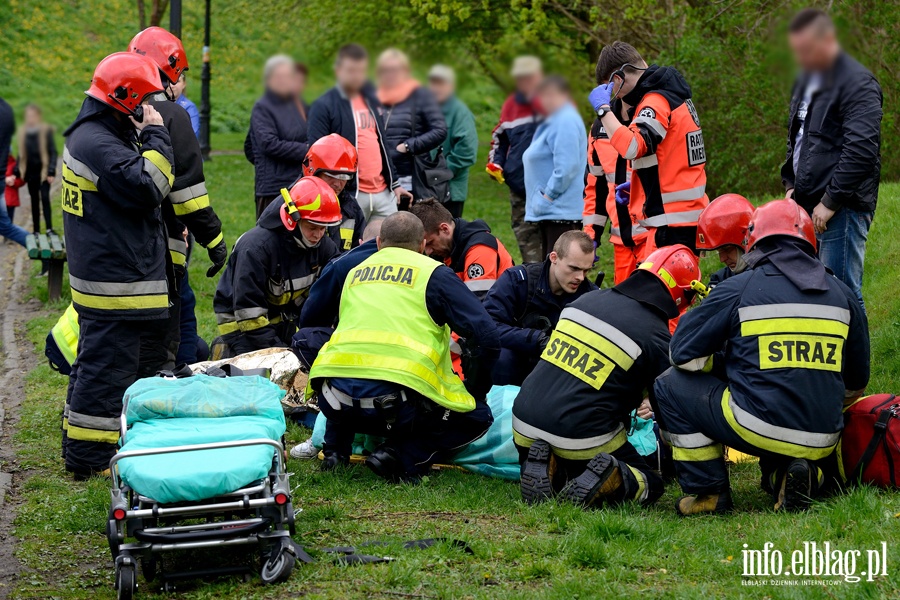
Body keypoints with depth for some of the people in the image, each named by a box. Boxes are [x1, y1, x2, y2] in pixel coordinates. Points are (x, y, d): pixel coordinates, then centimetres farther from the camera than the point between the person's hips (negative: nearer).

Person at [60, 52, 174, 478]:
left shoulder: (90, 136, 16)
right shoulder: (98, 144, -20)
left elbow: (134, 194, 21)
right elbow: (146, 187, -25)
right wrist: (155, 137, -17)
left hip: (100, 277, 11)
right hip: (116, 282, -11)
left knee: (95, 361, 18)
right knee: (108, 366, -6)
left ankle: (79, 450, 27)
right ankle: (90, 459, -1)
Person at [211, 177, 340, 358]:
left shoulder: (322, 245, -7)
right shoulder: (255, 247, -27)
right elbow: (248, 311, -27)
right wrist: (278, 350, -30)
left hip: (285, 320, 7)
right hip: (241, 322, -7)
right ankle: (226, 352, 7)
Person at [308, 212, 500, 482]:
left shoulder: (355, 273, 24)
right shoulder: (434, 273, 11)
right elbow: (487, 337, 2)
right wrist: (475, 391, 18)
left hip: (337, 402, 5)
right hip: (401, 404, -5)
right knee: (478, 417, 17)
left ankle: (335, 449, 17)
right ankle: (401, 457, -4)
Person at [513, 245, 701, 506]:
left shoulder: (587, 300, 9)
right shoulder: (656, 337, -8)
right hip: (581, 434, -5)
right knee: (649, 484, 15)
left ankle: (547, 467, 0)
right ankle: (608, 480, -16)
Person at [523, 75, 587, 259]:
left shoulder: (566, 122, -15)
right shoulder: (554, 121, 20)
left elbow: (566, 167, -23)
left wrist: (547, 198, -18)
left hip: (561, 212, -11)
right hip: (549, 210, 11)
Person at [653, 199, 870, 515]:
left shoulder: (738, 288, -1)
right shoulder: (842, 294, 13)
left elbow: (683, 354, 2)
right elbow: (856, 385, 20)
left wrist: (722, 366, 22)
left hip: (759, 429, -5)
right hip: (823, 441, 5)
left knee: (671, 385, 14)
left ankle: (707, 492, 10)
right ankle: (801, 474, 4)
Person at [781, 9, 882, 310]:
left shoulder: (857, 83, -11)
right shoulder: (806, 80, 18)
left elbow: (861, 150, -18)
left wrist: (831, 201, -17)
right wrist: (791, 184, 16)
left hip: (842, 207, -9)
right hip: (808, 204, 9)